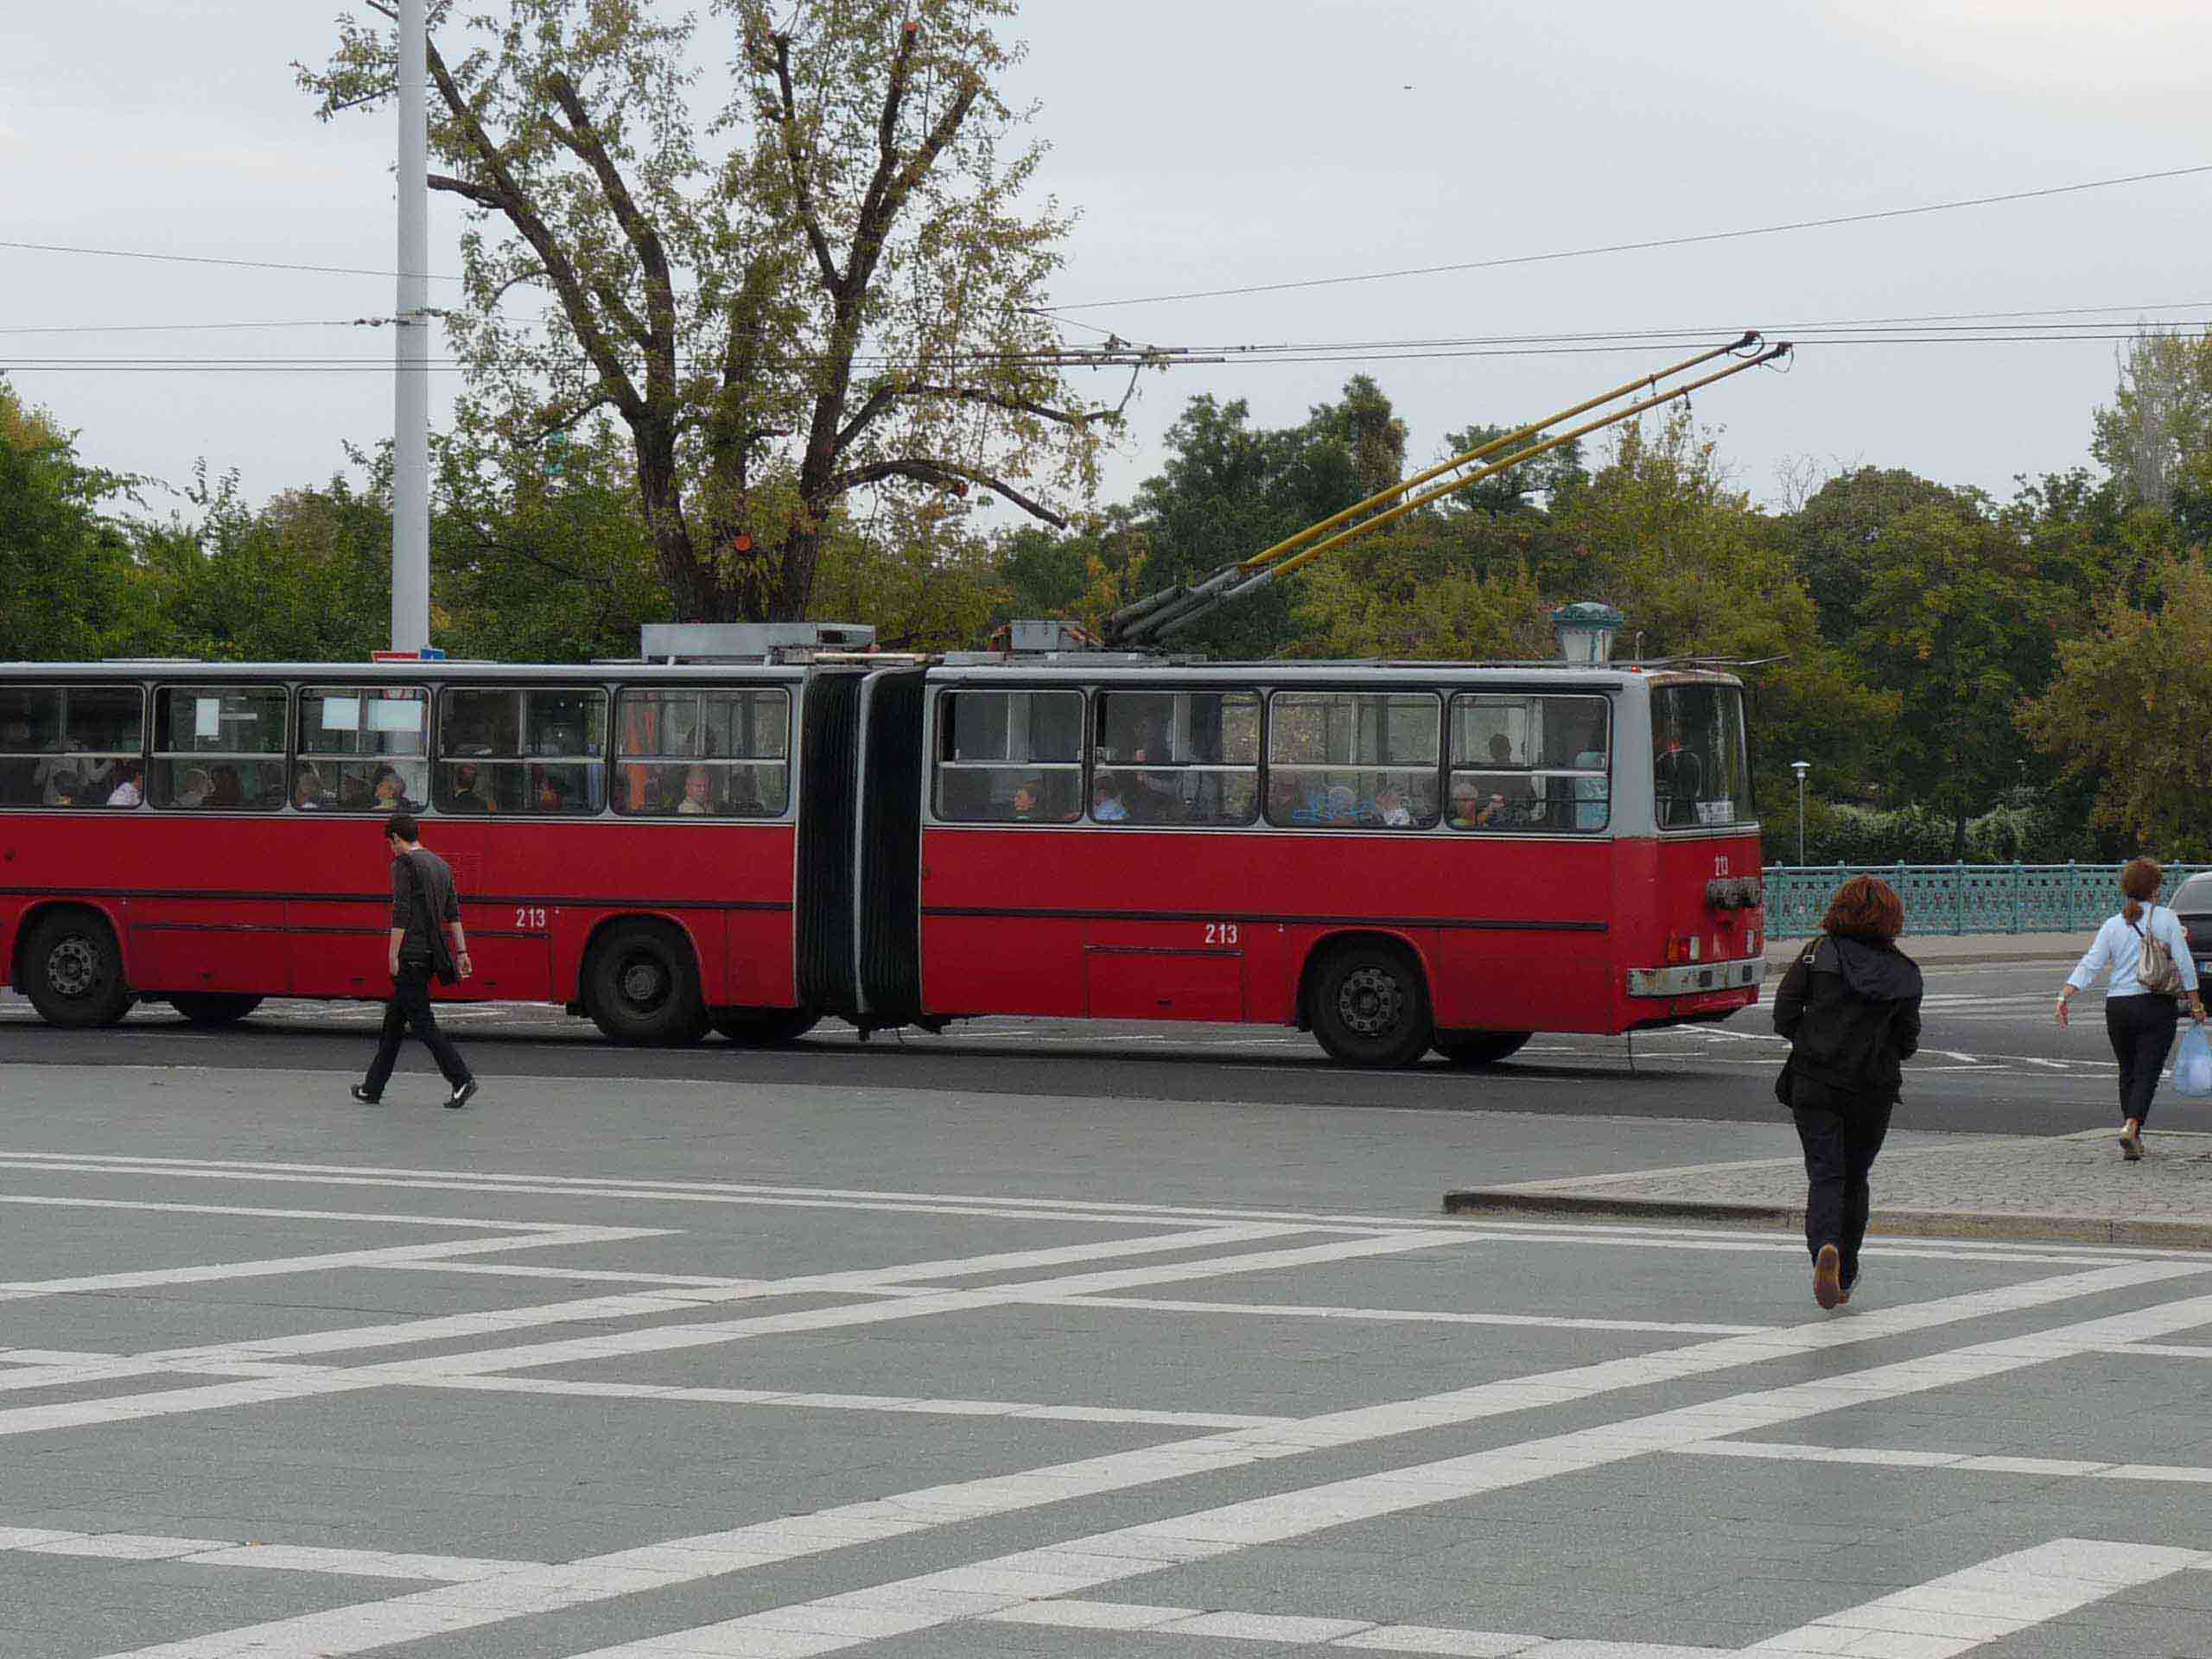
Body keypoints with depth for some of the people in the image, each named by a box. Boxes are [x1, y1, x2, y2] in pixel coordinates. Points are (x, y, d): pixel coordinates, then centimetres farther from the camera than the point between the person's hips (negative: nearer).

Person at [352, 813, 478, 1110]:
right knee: (394, 1019, 13)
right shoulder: (441, 865, 16)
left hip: (410, 954, -8)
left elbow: (401, 913, -15)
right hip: (430, 953, 8)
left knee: (422, 1022, -7)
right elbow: (454, 913, 14)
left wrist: (393, 955, -13)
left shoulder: (404, 863, -9)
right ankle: (373, 1088, 16)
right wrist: (461, 952, 14)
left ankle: (462, 1080, -14)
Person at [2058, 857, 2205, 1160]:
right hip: (2157, 1007, -3)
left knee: (2128, 1072, 18)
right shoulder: (2166, 919, -3)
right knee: (2147, 1073, -5)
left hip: (2117, 1007, 3)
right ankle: (2132, 1127, -26)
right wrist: (2195, 1004, 1)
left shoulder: (2113, 925, 4)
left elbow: (2089, 965, -4)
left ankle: (2132, 1132, 22)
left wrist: (2065, 998, -7)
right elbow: (2184, 963, -5)